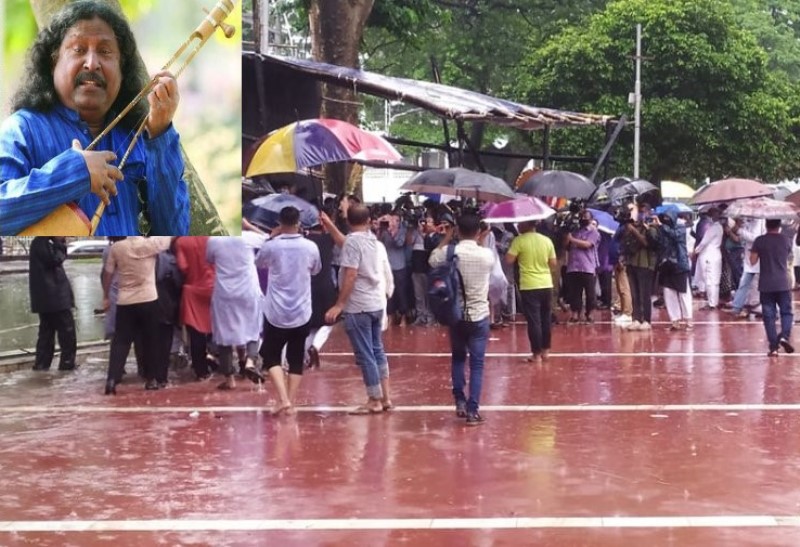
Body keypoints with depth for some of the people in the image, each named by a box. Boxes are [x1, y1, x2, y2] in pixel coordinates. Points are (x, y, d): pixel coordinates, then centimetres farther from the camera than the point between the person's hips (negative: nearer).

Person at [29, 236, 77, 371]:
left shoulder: (42, 243, 18)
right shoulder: (41, 243, -12)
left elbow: (58, 258, 19)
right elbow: (54, 259, -21)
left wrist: (60, 244, 7)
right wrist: (60, 244, -10)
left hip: (47, 298, 10)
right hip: (53, 297, -10)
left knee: (47, 333, 12)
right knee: (67, 334, -4)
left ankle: (41, 365, 13)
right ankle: (67, 365, 1)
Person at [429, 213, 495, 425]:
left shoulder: (449, 252, -8)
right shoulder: (487, 254, -8)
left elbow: (432, 260, 15)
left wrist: (447, 237, 18)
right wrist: (480, 242, 14)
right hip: (479, 315, -1)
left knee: (458, 358, 21)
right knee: (477, 364, 2)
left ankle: (460, 402, 19)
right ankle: (473, 410, -1)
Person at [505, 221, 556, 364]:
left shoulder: (519, 240, -9)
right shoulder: (547, 240, 3)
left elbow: (509, 260, -12)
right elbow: (554, 264, 6)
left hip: (529, 286, -4)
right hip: (546, 285, 4)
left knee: (533, 321, 0)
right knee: (545, 319, 15)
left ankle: (537, 354, 1)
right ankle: (545, 351, 23)